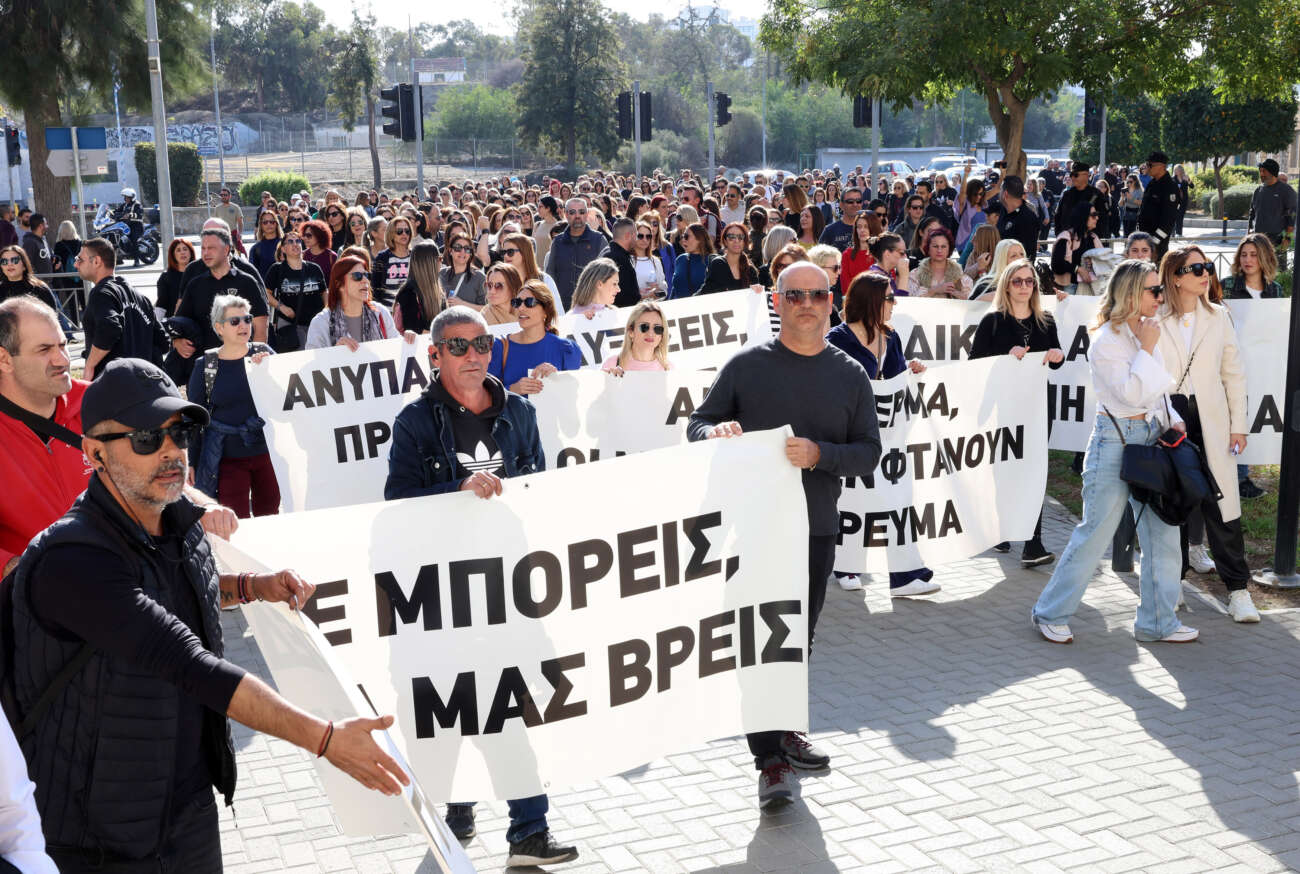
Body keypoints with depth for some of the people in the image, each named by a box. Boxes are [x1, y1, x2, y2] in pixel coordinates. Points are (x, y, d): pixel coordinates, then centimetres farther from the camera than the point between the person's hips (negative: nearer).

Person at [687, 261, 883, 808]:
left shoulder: (850, 375, 6)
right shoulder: (747, 365, 0)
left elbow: (869, 452, 2)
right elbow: (698, 423, 5)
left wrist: (821, 454, -17)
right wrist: (715, 432, -19)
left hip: (816, 527, 3)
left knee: (799, 639, 15)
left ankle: (783, 731, 35)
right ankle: (771, 760, -1)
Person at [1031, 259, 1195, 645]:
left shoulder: (1147, 332, 11)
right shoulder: (1106, 341, -14)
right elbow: (1132, 393, -22)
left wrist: (1172, 420, 7)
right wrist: (1146, 349, -16)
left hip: (1152, 437, 8)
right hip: (1115, 441, -8)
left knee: (1163, 532, 8)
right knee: (1095, 532, -1)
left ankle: (1158, 621, 19)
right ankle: (1051, 613, 13)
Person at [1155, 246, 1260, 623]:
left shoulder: (1219, 317, 8)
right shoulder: (1154, 320, -1)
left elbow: (1234, 374, 9)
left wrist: (1239, 425, 3)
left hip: (1210, 423, 1)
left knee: (1221, 505, -3)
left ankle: (1237, 589, 4)